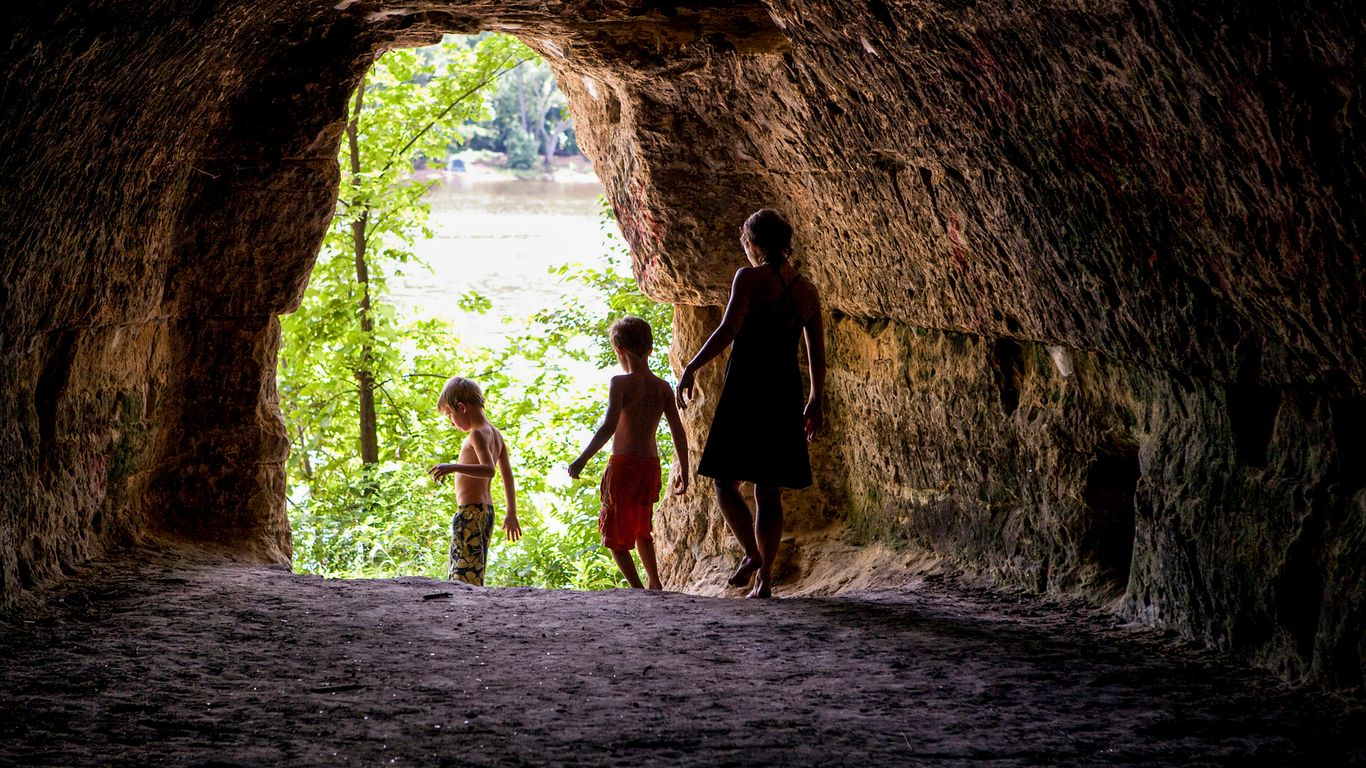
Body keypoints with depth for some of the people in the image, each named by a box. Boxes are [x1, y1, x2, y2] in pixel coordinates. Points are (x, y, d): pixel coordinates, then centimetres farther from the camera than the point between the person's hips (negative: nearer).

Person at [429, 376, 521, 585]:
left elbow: (489, 469, -27)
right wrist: (511, 514, 24)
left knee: (465, 573, -14)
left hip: (470, 511, -10)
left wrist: (453, 467, -35)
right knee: (474, 573, 11)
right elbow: (508, 476, 19)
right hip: (487, 509, 10)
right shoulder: (496, 434, 15)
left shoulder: (477, 434, -12)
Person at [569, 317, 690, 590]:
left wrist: (582, 460, -17)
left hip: (624, 465, -6)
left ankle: (638, 590, -10)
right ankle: (656, 584, 25)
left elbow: (609, 426, -20)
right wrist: (683, 471, 16)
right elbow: (679, 432, 6)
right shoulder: (663, 387, 5)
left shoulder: (621, 382, -11)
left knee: (615, 536, 3)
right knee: (641, 529, 26)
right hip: (651, 465, 6)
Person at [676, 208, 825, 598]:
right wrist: (815, 401, 23)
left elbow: (729, 329, -17)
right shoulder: (807, 290, 11)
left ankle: (753, 553, -15)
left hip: (745, 390, -5)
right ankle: (764, 579, 7)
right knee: (769, 491, 9)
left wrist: (691, 368, -10)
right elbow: (817, 354, 14)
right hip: (785, 392, 5)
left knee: (726, 480, 5)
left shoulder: (749, 277, -6)